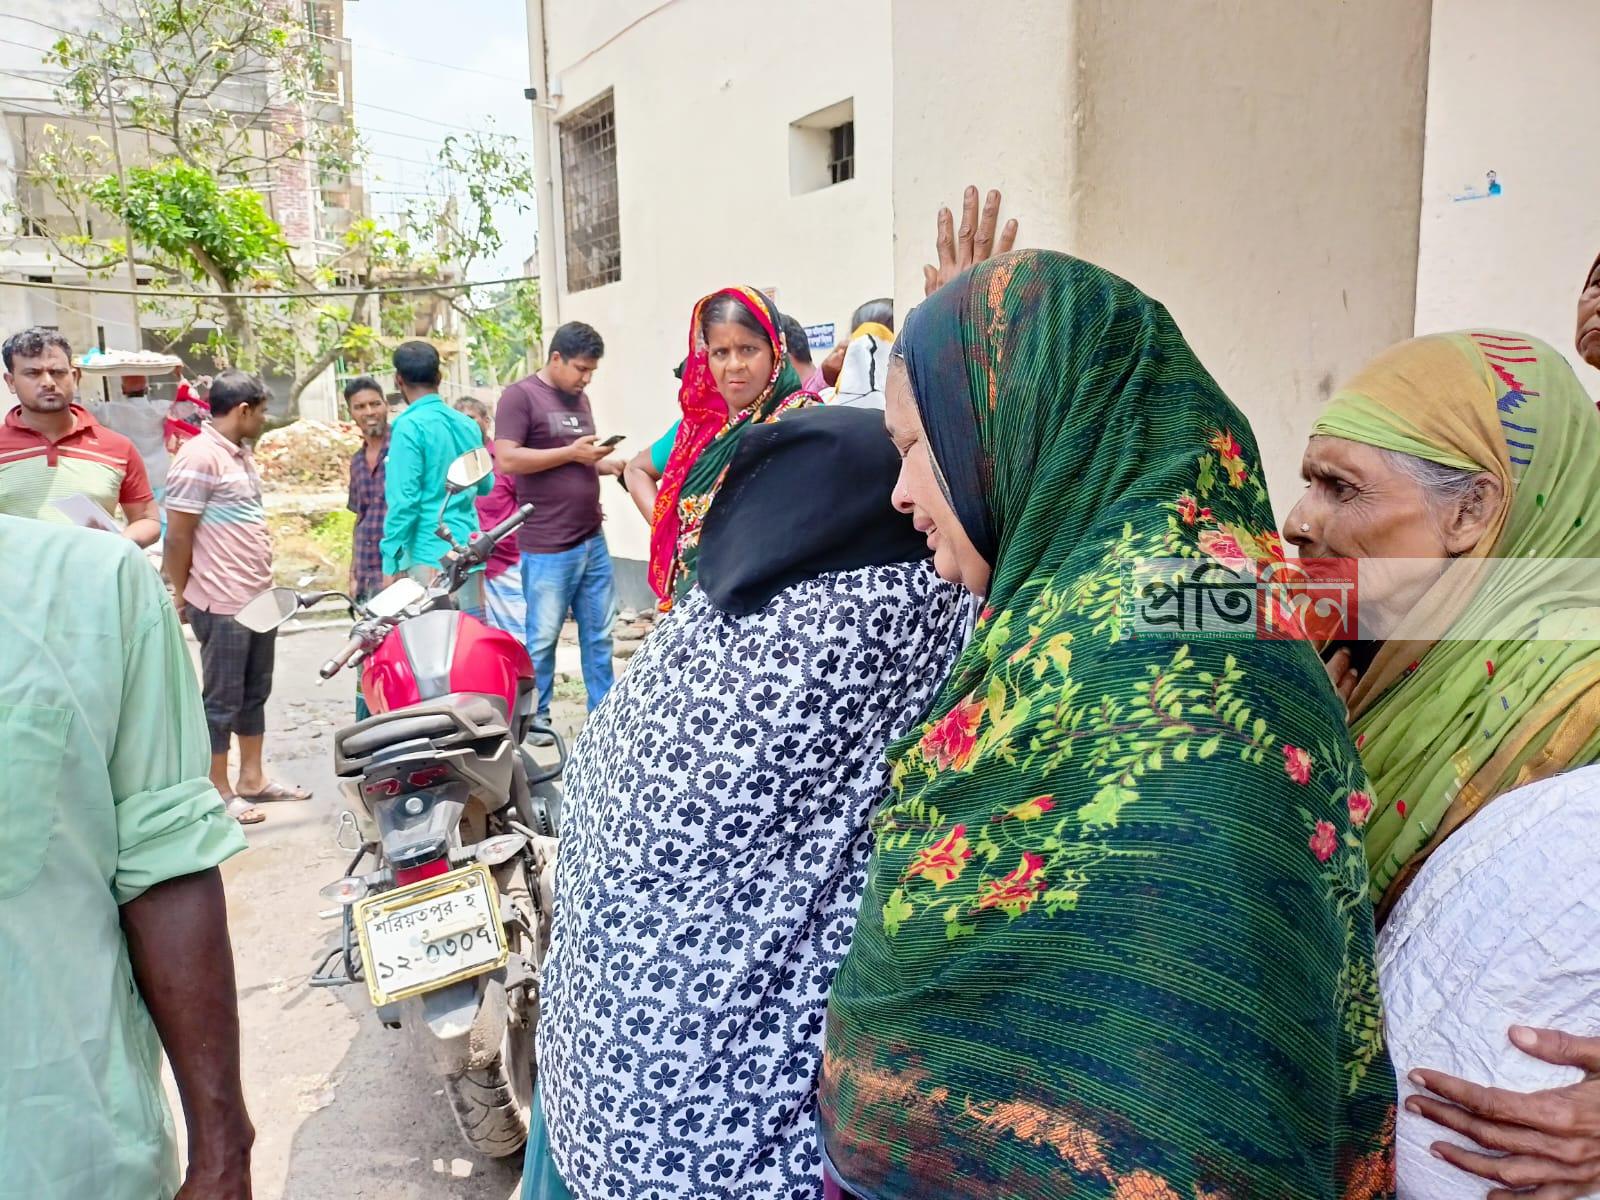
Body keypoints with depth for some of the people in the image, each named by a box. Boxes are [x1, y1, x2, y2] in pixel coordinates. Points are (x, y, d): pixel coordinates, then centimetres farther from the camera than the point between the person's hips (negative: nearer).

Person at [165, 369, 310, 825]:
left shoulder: (239, 454, 13)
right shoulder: (198, 457, -16)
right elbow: (176, 536, -15)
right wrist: (182, 596, -9)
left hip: (259, 597, 9)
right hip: (223, 603, -9)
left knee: (254, 693, 17)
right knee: (222, 700, 2)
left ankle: (253, 779, 28)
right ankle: (220, 793, 14)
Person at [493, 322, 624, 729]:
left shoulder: (579, 398, 16)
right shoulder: (520, 395, -7)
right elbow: (507, 459, -16)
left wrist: (605, 465, 7)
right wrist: (571, 453, -17)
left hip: (593, 539, 7)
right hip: (547, 547, -7)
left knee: (599, 633, 11)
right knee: (542, 638, 3)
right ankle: (534, 716, 16)